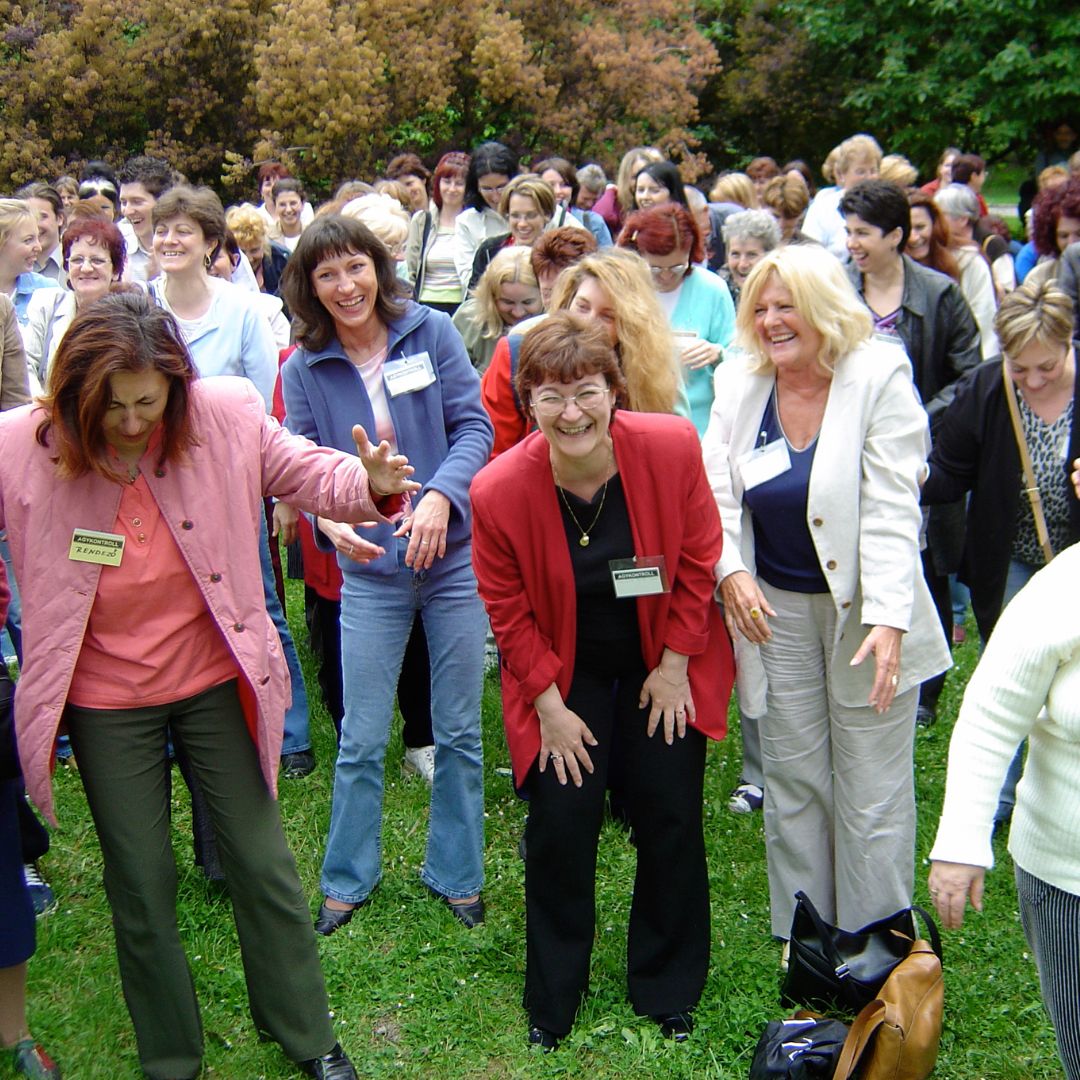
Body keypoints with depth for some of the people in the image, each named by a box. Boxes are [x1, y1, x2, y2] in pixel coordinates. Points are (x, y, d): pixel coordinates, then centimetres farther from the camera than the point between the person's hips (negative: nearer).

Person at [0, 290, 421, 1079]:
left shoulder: (229, 416, -14)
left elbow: (305, 472, -6)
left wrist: (369, 483, -25)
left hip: (216, 680, 0)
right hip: (104, 703, 0)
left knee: (263, 863, 12)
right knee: (142, 885, 14)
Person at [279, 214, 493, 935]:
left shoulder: (432, 333, -3)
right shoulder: (304, 370, 0)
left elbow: (474, 425, -5)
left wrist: (441, 496, -21)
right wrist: (329, 518, -19)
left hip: (455, 556, 0)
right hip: (369, 569, 1)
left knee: (459, 730, 11)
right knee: (362, 738, 7)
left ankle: (456, 874, 30)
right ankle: (349, 878, 29)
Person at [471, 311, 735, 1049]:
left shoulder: (672, 447, -21)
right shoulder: (500, 490, -23)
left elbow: (698, 557, -7)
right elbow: (508, 609, -9)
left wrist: (676, 663, -6)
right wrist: (549, 704, -8)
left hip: (664, 663, 1)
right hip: (564, 672, -1)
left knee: (670, 821, 6)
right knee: (561, 828, -2)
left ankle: (668, 991, 30)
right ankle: (553, 1001, 23)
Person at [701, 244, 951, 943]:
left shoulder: (880, 376, -12)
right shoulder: (739, 382, 1)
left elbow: (891, 509, -18)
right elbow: (718, 490, 3)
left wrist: (889, 620, -25)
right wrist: (730, 571, -14)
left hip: (863, 607, -4)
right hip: (776, 606, 4)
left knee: (871, 789, 3)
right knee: (792, 780, 13)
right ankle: (802, 938, 29)